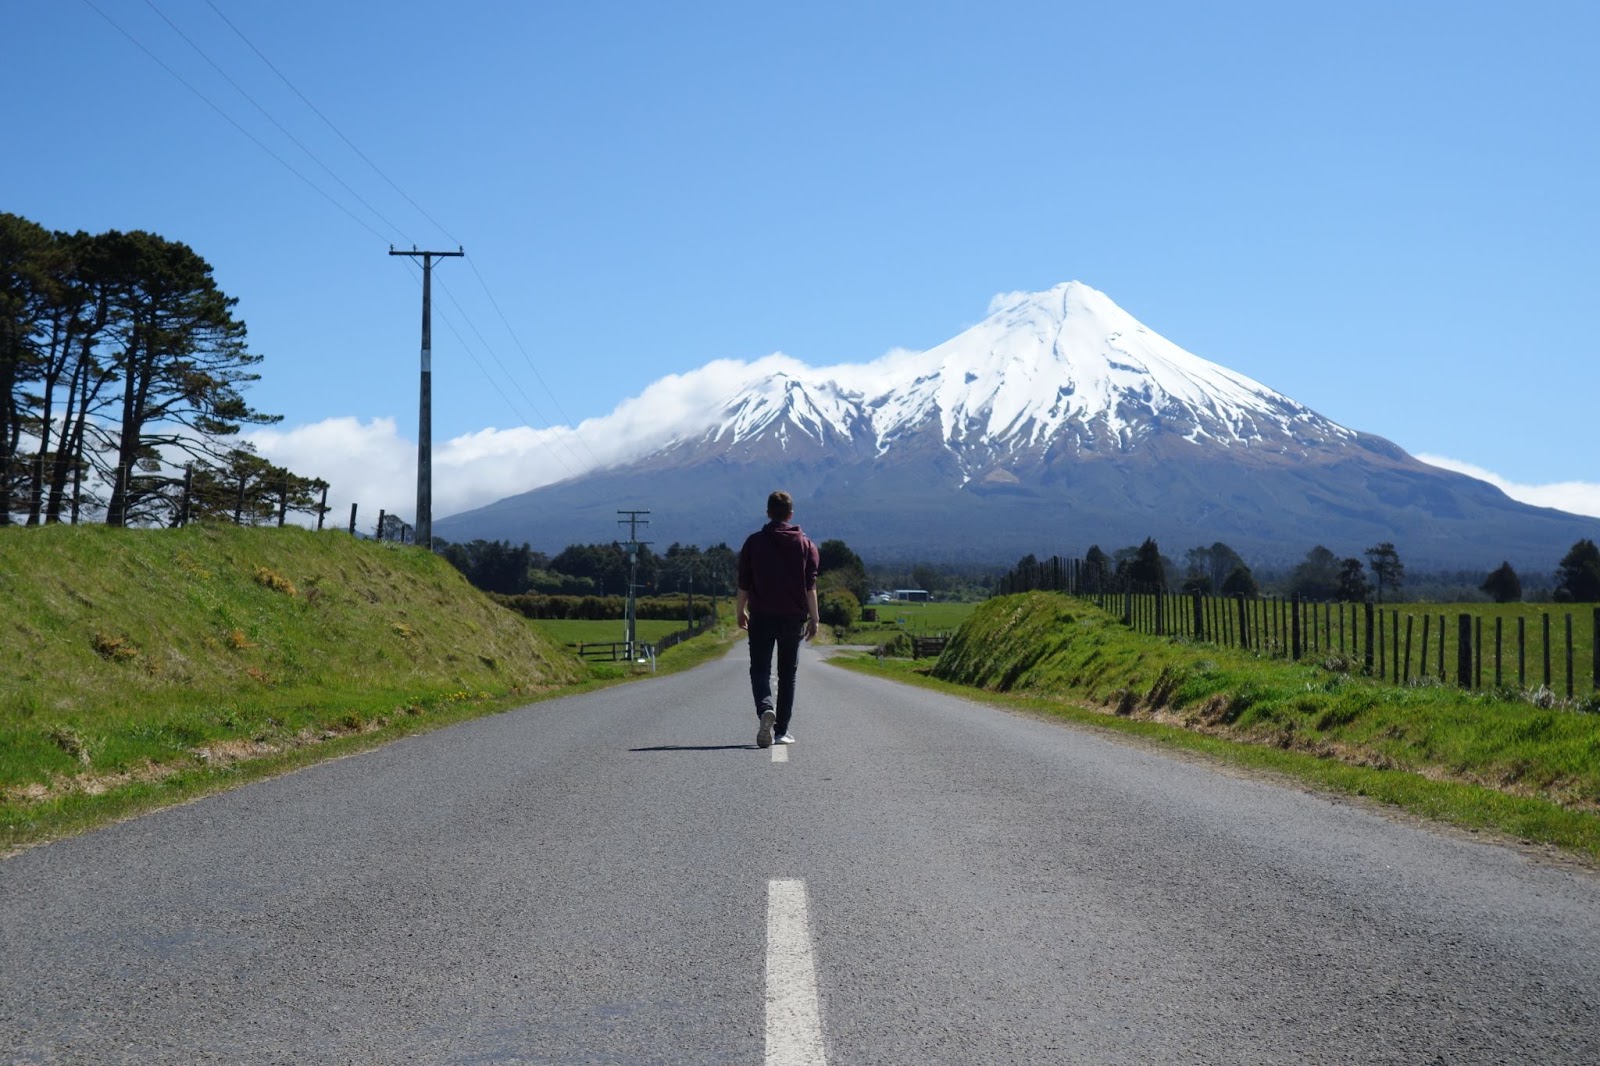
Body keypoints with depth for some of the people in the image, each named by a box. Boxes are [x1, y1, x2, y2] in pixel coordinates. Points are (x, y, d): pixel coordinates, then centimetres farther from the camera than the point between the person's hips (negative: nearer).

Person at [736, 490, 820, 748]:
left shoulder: (754, 542, 1)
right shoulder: (805, 544, 3)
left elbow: (744, 584, 2)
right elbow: (811, 586, -2)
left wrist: (740, 611, 15)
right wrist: (814, 618, 3)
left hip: (761, 617, -1)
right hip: (793, 618, 1)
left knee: (760, 669, 3)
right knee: (787, 673, 9)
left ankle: (766, 709, -26)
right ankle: (781, 730, 9)